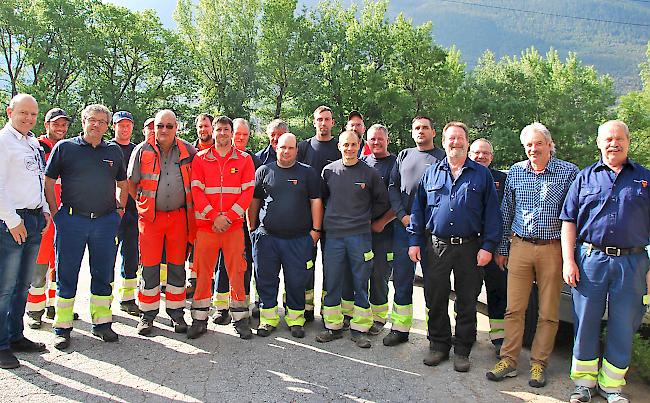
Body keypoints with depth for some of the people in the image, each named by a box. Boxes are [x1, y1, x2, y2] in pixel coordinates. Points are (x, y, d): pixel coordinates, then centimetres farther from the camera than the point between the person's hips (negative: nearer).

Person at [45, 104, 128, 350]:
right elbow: (48, 181, 4)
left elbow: (122, 183, 22)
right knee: (67, 276, 4)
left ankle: (102, 322, 21)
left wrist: (119, 208, 11)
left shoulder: (114, 151, 12)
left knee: (104, 274, 9)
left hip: (106, 221, 3)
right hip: (71, 220, -2)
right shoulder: (64, 147, 3)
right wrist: (55, 212, -2)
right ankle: (63, 328, 14)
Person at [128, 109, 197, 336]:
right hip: (150, 216, -1)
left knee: (177, 266, 7)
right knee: (150, 267, 1)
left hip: (179, 216, 1)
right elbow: (131, 183, 10)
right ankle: (147, 315, 14)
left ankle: (176, 313, 19)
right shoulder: (142, 151, 0)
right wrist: (144, 203, 9)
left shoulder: (188, 151, 3)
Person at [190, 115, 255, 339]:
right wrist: (214, 217, -12)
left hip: (234, 225, 0)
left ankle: (240, 318, 14)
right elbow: (196, 191, 0)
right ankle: (199, 319, 16)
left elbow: (248, 192, -1)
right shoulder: (200, 159, 7)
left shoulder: (244, 159, 6)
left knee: (236, 271, 3)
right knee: (203, 272, 5)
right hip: (206, 224, 1)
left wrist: (228, 217, -11)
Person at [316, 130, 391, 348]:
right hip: (334, 234, 1)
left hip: (360, 235, -1)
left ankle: (359, 329, 14)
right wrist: (335, 215, 11)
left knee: (361, 283, 4)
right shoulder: (329, 170, 5)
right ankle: (333, 326, 18)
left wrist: (366, 217, 8)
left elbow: (383, 202, 12)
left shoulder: (369, 173, 1)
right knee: (332, 283, 6)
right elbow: (322, 197, 18)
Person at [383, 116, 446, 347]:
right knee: (401, 278, 7)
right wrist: (403, 216, -4)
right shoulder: (403, 156, 15)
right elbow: (393, 187, 9)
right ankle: (400, 328, 16)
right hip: (403, 225, 4)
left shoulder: (442, 157, 3)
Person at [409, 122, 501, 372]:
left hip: (470, 247, -1)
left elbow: (492, 212, 1)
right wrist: (415, 241, 3)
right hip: (436, 246, 2)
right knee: (435, 300, 8)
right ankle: (439, 345, 24)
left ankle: (462, 351, 20)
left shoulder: (482, 175, 5)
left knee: (467, 303, 7)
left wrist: (488, 246, -7)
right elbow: (418, 208, 10)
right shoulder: (431, 173, 10)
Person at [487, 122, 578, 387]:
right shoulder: (515, 172, 7)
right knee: (514, 309, 4)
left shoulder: (568, 172, -2)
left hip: (553, 249, -2)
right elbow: (506, 213, 13)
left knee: (549, 313, 7)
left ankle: (539, 363, 20)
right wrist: (501, 249, 12)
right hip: (520, 247, 2)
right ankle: (509, 360, 14)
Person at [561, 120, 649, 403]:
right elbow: (569, 221, 6)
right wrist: (568, 260, -4)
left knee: (623, 327, 7)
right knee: (586, 324, 5)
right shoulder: (585, 178, 8)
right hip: (590, 260, 0)